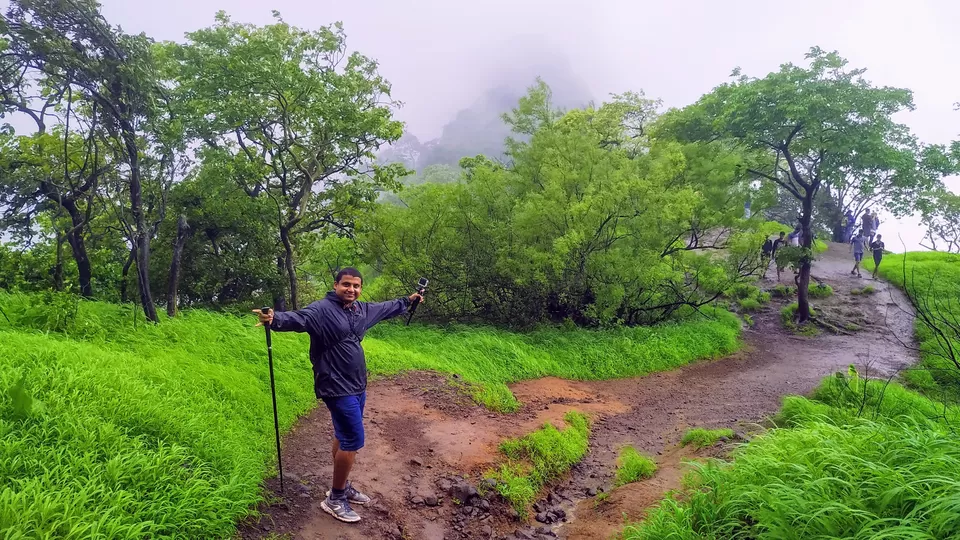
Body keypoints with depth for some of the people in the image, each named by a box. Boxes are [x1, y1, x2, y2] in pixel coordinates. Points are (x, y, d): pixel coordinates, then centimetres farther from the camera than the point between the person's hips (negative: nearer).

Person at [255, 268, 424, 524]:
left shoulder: (362, 310, 6)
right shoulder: (322, 309, -17)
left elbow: (386, 308, 25)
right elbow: (299, 318, -37)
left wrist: (408, 300, 37)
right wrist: (276, 320, -57)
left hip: (357, 386, 8)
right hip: (338, 388, -8)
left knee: (344, 437, 19)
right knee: (353, 440, -7)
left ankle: (342, 487, 34)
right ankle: (334, 499, 8)